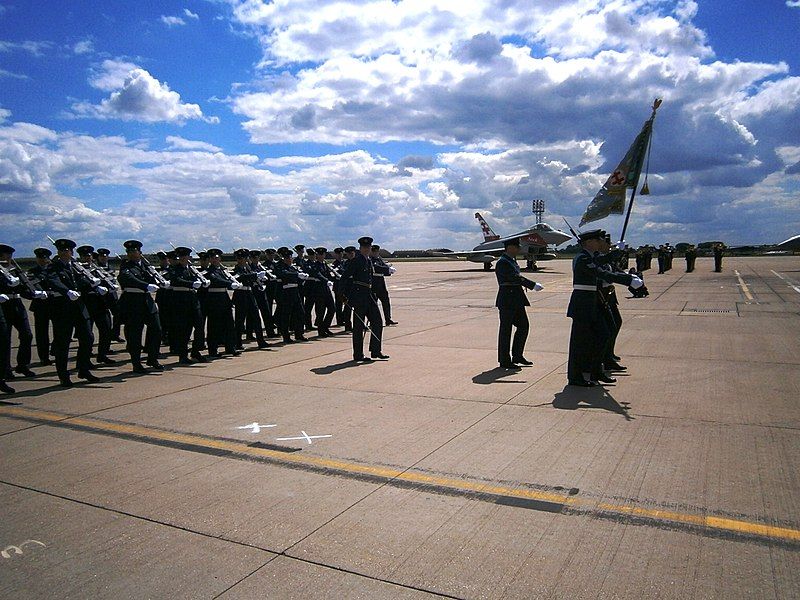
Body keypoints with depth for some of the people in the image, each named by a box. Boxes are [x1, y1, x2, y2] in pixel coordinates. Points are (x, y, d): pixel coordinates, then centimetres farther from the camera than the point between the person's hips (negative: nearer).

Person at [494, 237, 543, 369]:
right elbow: (517, 278, -24)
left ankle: (517, 356, 22)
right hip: (507, 300, -10)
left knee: (523, 326, 11)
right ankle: (504, 361, 8)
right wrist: (533, 285, -27)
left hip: (516, 300, 10)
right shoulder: (502, 262, -16)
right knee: (506, 329, -1)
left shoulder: (512, 260, 15)